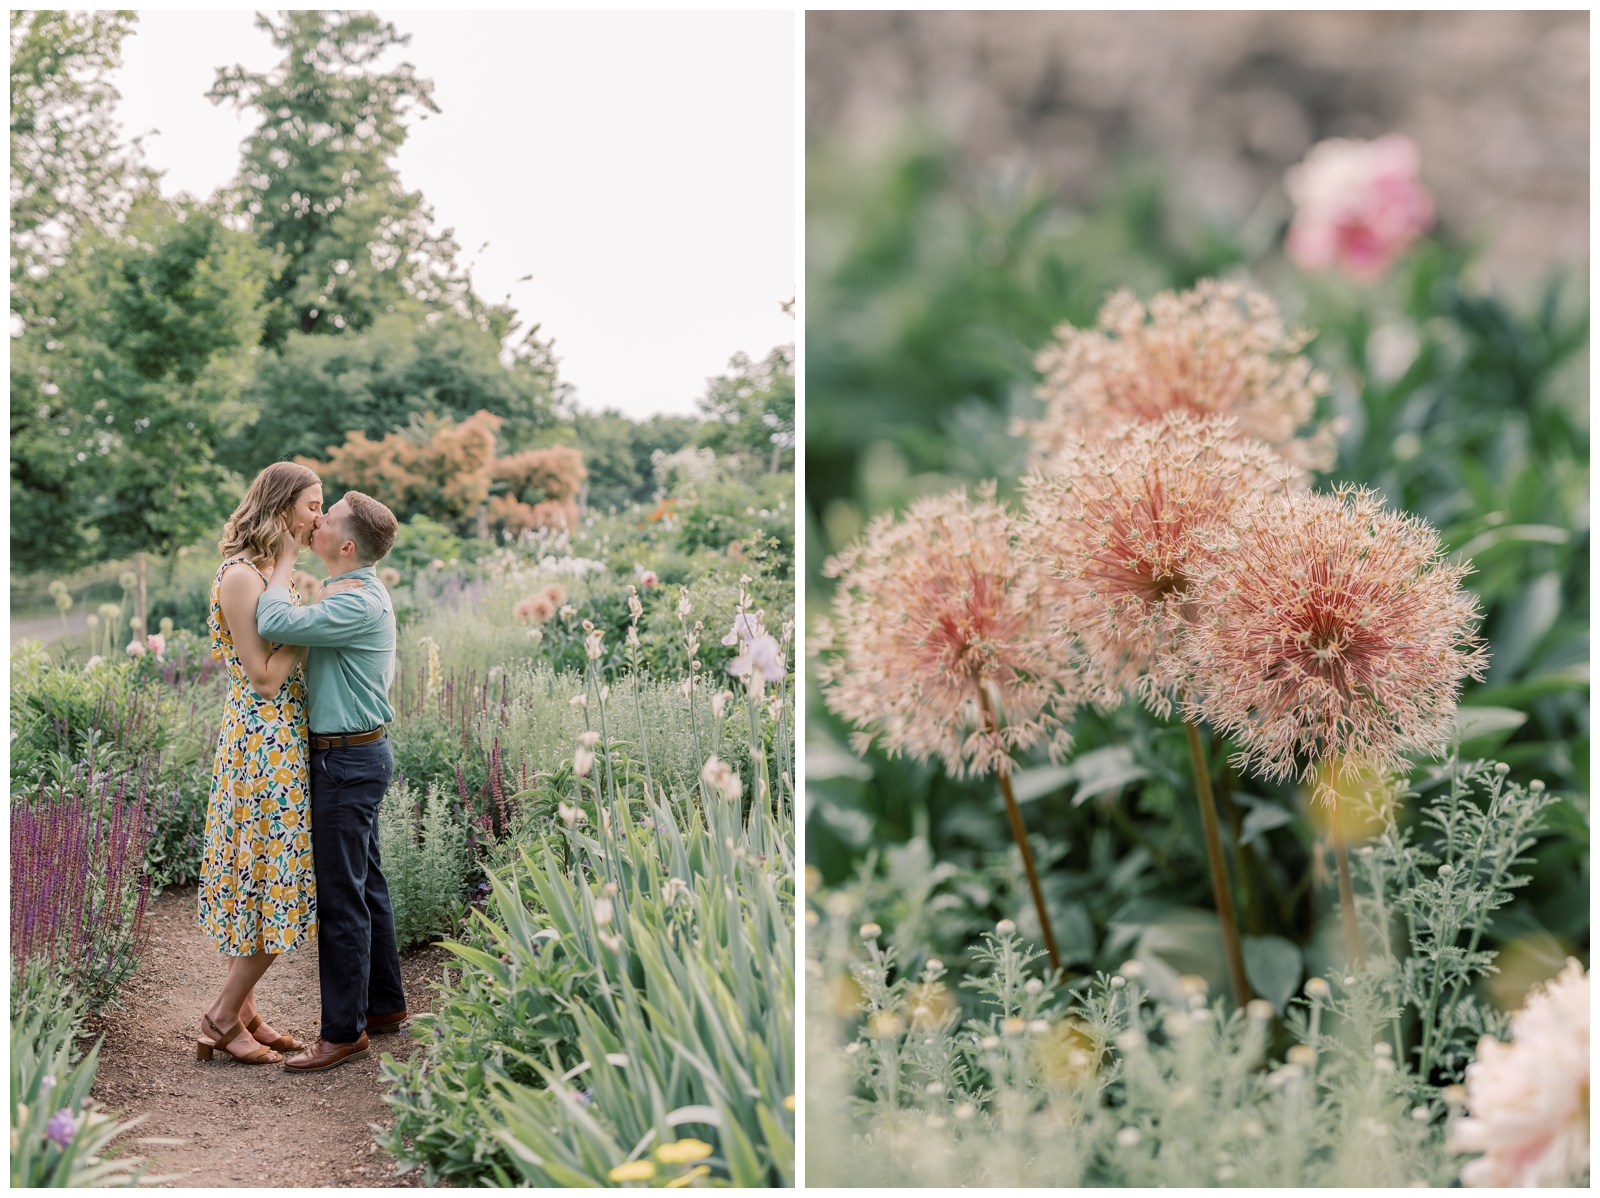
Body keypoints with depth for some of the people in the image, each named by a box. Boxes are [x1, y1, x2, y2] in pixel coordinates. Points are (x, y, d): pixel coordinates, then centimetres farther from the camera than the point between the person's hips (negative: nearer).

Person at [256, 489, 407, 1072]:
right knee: (366, 884, 18)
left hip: (348, 760, -11)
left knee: (342, 898, -3)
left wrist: (286, 555, -18)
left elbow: (275, 622, -33)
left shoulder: (358, 604, -22)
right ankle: (385, 1004, 29)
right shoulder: (360, 593, 12)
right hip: (355, 754, 11)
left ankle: (344, 1030, 5)